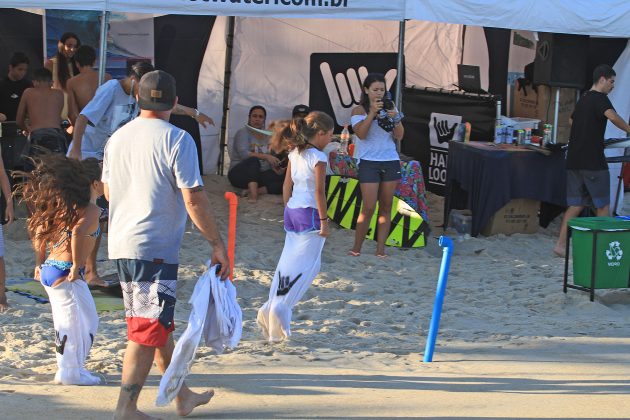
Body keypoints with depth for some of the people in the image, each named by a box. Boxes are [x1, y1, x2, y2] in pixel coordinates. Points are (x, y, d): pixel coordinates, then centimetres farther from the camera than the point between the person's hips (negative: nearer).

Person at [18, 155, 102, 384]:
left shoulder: (67, 206, 15)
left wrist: (41, 263, 21)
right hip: (65, 273, -9)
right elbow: (78, 232, -29)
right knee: (83, 322, 2)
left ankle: (69, 368, 25)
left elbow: (38, 230, 17)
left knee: (67, 322, 19)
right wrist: (76, 266, -21)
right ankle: (70, 372, 6)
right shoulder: (91, 210, -11)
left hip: (48, 269, 9)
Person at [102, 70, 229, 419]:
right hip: (156, 247, -7)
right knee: (148, 330, -2)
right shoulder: (176, 139, -12)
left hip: (120, 245, 7)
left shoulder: (118, 138, 9)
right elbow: (194, 199, -16)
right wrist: (217, 244, -9)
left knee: (159, 324, 19)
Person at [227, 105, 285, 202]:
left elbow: (272, 160, 11)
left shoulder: (267, 136, 15)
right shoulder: (243, 133, -3)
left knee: (284, 175, -22)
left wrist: (277, 169, -12)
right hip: (240, 174, -5)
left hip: (259, 175, 5)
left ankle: (256, 190, -38)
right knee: (254, 161, -36)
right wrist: (265, 156, -32)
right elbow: (243, 153, -21)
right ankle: (253, 194, -49)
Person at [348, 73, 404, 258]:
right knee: (369, 208, -8)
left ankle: (380, 248, 7)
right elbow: (361, 133, -15)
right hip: (369, 162, -4)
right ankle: (356, 247, 5)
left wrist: (395, 117, -11)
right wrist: (372, 112, -21)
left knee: (386, 207, 3)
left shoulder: (390, 108, 10)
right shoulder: (359, 110, 0)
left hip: (390, 162, 4)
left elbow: (399, 136, 5)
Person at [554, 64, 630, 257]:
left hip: (574, 160, 8)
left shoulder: (583, 99, 17)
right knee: (602, 205, 4)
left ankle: (561, 244, 1)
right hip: (593, 162, -8)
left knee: (576, 204, 9)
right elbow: (613, 117, -29)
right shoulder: (600, 99, -10)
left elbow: (572, 121, 33)